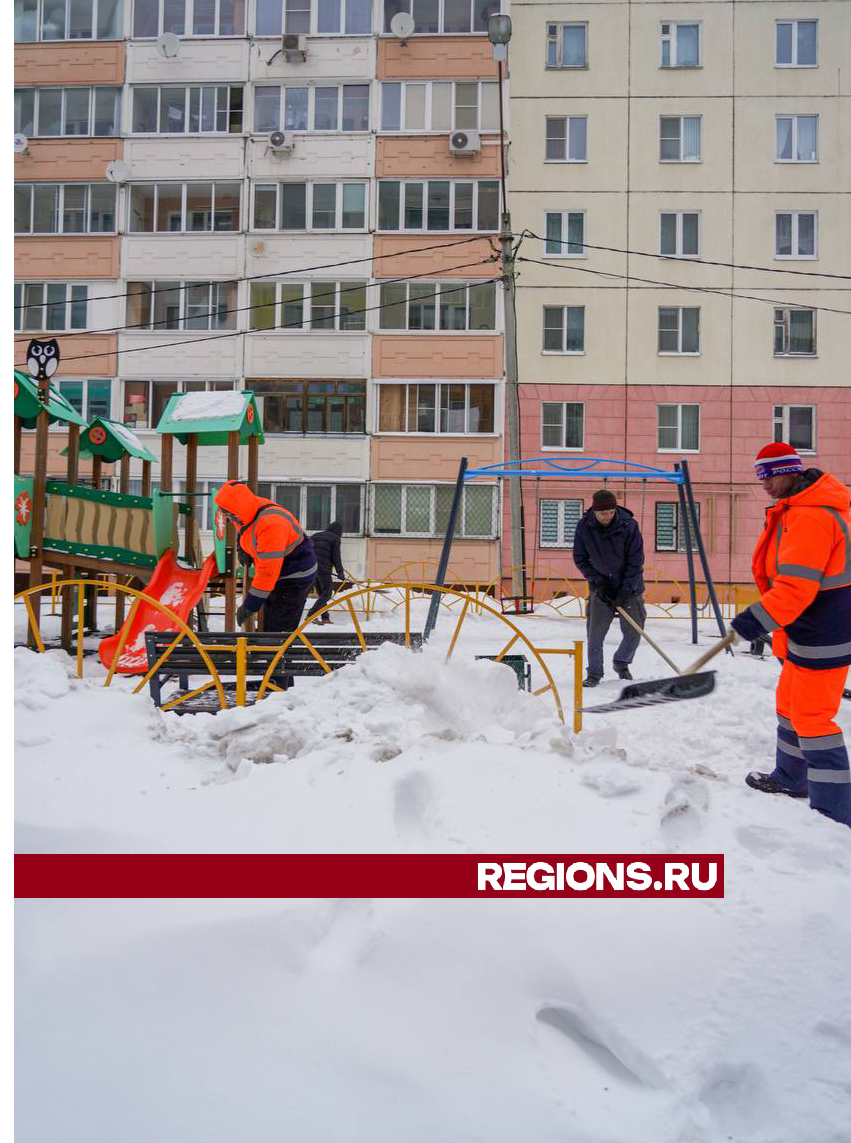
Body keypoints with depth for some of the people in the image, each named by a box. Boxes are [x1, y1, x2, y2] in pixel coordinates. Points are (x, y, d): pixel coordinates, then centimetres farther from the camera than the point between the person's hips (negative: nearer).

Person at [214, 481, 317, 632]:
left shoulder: (271, 523, -32)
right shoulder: (249, 511, -4)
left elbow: (268, 571, -33)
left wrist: (250, 606, -29)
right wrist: (242, 549, 5)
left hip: (296, 579, -10)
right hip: (278, 577, 10)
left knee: (278, 631, -16)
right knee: (268, 628, 13)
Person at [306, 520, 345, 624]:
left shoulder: (315, 536, 16)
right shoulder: (335, 538, -2)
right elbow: (336, 557, -5)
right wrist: (340, 572, 2)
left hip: (311, 568, 7)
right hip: (324, 569, -7)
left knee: (321, 593, 16)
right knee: (327, 594, 1)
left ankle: (325, 617, 13)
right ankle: (311, 615, -13)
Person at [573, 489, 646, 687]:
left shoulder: (629, 525, -17)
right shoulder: (584, 527, -11)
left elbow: (636, 561, -14)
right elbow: (580, 558, 0)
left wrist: (626, 591, -18)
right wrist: (597, 580, -10)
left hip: (629, 589, 0)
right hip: (601, 588, 1)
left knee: (633, 633, 4)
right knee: (595, 632, -7)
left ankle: (621, 664, 30)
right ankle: (594, 673, 7)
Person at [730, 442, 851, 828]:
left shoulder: (811, 516, -22)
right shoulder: (795, 509, 13)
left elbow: (797, 586, -29)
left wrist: (758, 620, -28)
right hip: (806, 631, 11)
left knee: (811, 716, -9)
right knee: (790, 702, 23)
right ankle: (791, 779, 40)